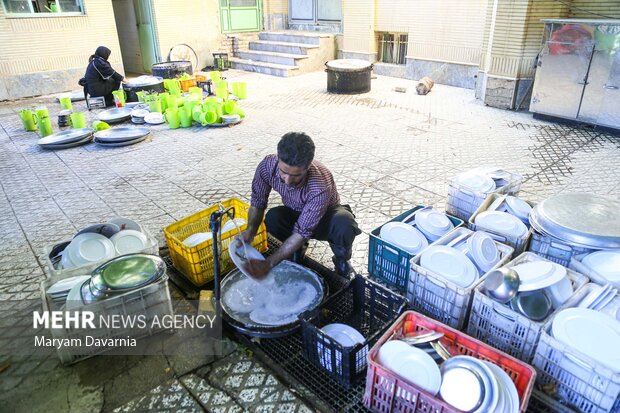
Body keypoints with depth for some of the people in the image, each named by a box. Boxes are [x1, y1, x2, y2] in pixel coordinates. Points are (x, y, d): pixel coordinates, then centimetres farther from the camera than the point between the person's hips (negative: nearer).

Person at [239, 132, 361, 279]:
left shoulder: (320, 187, -40)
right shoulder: (267, 166, -27)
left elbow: (302, 232, -35)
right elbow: (258, 201, -10)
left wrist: (268, 264, -36)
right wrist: (251, 230, -28)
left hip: (325, 217, -3)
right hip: (295, 215, 3)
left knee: (344, 225, -37)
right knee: (272, 218, -31)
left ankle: (342, 259, -2)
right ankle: (298, 248, 3)